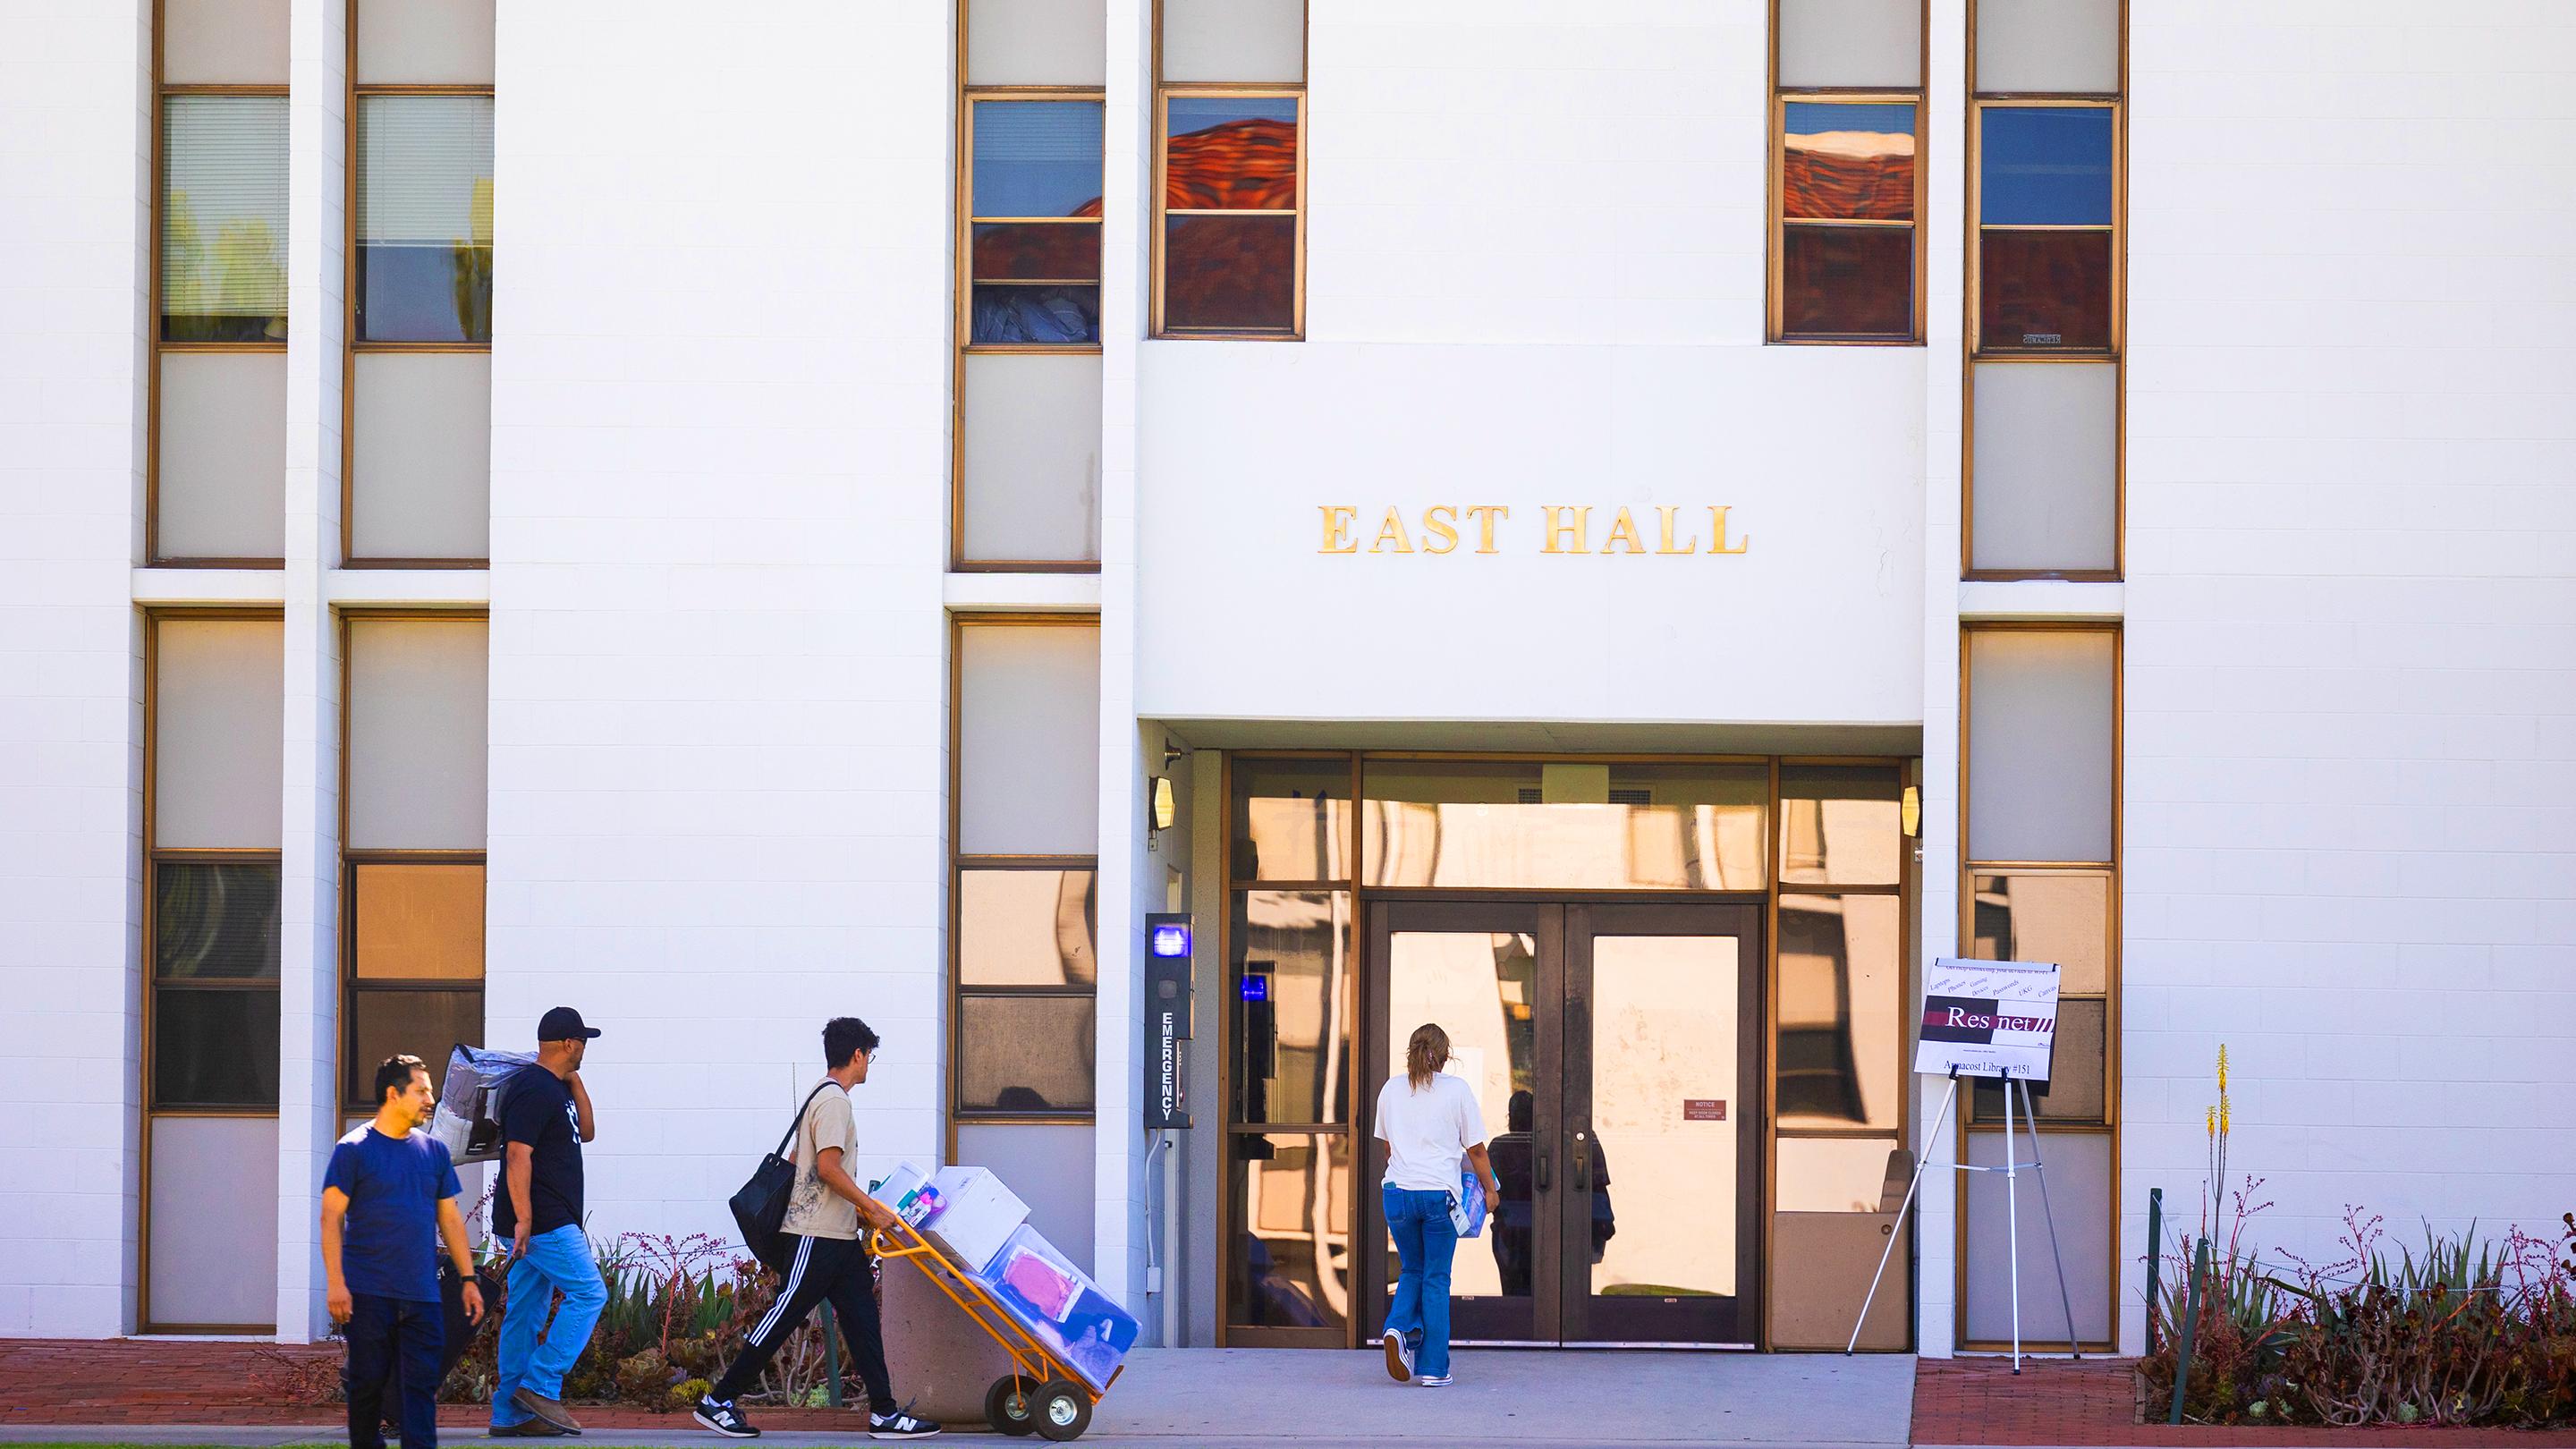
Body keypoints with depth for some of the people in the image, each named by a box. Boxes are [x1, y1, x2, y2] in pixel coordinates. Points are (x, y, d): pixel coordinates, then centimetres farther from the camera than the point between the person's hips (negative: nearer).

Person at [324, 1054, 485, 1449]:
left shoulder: (434, 1150, 11)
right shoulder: (354, 1150, -2)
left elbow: (450, 1219, 16)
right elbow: (332, 1217, -5)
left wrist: (469, 1279, 12)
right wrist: (335, 1282, -13)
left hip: (421, 1295, 4)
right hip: (368, 1294, -4)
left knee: (421, 1386, -4)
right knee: (368, 1382, 2)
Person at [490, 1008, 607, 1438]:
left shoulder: (555, 1087, 16)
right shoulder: (534, 1090, -15)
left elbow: (586, 1131, 25)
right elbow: (518, 1155, -21)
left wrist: (575, 1080, 15)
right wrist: (523, 1219, -25)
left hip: (537, 1223, 10)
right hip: (543, 1223, -10)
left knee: (526, 1313, 9)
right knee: (589, 1293, -10)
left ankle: (510, 1413, 9)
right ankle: (540, 1386, -12)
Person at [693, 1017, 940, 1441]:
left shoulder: (825, 1096, 17)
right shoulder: (833, 1100, -14)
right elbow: (828, 1167, -22)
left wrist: (857, 1212, 24)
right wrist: (871, 1207, -16)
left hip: (839, 1235, 10)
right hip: (818, 1235, -10)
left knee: (863, 1320, 5)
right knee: (782, 1319, -6)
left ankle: (884, 1413, 4)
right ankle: (718, 1401, 0)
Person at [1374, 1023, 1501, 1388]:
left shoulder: (1391, 1089, 7)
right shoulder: (1456, 1089, -2)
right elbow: (1476, 1149, 2)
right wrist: (1491, 1190, 15)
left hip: (1398, 1192, 3)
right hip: (1440, 1193, -3)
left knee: (1413, 1270, 19)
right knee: (1436, 1279, 5)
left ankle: (1400, 1328, -8)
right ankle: (1433, 1368, 4)